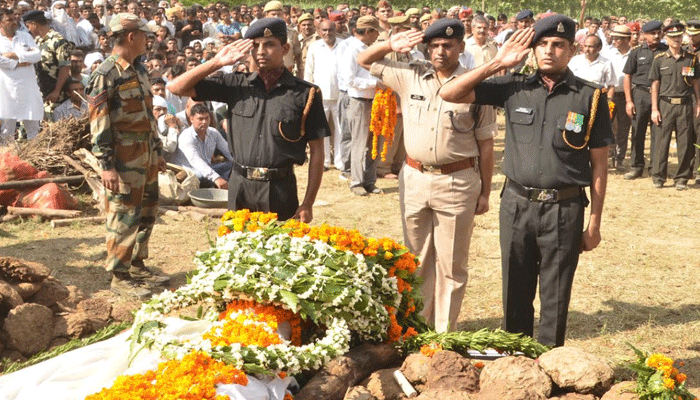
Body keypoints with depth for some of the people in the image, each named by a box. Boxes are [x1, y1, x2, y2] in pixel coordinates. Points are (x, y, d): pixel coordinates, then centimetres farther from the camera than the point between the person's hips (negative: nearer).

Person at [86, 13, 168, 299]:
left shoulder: (139, 70, 12)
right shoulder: (105, 75, -15)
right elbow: (98, 124, -17)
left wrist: (157, 150, 19)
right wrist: (107, 165, -20)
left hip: (146, 157, 9)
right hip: (124, 161, -8)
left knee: (147, 214, 16)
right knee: (124, 218, -1)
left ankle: (137, 265, 30)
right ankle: (119, 277, 10)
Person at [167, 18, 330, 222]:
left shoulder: (305, 93, -3)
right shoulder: (236, 84, 4)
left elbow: (316, 151, -2)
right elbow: (177, 88, 3)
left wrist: (308, 204, -6)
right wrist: (217, 62, -6)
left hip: (281, 190, -2)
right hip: (240, 187, 2)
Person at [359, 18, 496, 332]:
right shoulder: (410, 77, 4)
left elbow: (485, 145, -1)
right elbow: (364, 60, 13)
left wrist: (485, 193, -1)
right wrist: (392, 44, -6)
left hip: (458, 182, -3)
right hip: (414, 179, 3)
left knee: (451, 263, 5)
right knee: (417, 259, 13)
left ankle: (445, 332, 15)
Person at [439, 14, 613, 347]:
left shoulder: (590, 97, -2)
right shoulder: (514, 88, 3)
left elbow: (599, 164, 1)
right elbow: (449, 93, -1)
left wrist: (595, 223, -1)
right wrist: (497, 64, -4)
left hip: (564, 210, -2)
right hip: (516, 205, 2)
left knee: (555, 300, 7)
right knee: (515, 294, 13)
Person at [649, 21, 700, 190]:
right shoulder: (659, 59, 3)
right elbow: (655, 85, 3)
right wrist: (654, 109, -2)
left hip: (685, 105, 1)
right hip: (665, 104, -1)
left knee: (685, 143, 2)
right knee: (662, 140, 0)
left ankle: (682, 177, 11)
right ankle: (658, 176, 10)